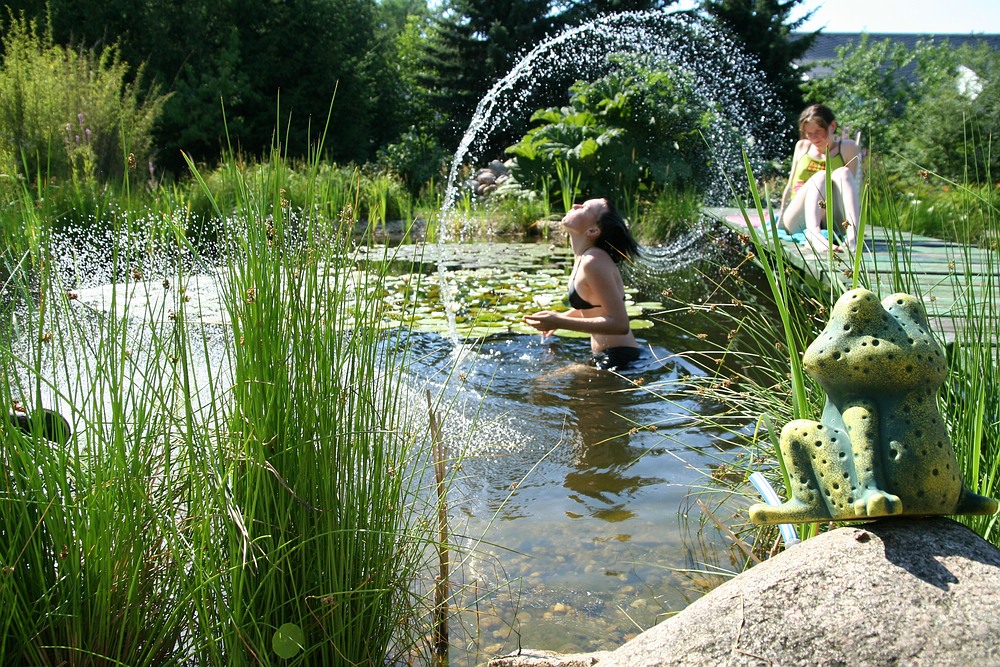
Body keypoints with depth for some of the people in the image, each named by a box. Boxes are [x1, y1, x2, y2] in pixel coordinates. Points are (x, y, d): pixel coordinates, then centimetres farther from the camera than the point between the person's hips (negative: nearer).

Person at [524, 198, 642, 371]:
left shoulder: (594, 261, -21)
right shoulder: (582, 257, 8)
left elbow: (619, 324, -25)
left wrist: (560, 323, -25)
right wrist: (561, 316, 14)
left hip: (618, 361, -10)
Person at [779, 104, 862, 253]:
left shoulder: (847, 148, 12)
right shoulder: (802, 146, 18)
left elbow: (850, 185, 4)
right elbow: (790, 186, 21)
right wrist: (780, 220, 20)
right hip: (798, 221, 1)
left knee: (842, 173, -26)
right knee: (820, 176, -27)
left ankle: (852, 233, -52)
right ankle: (813, 235, -57)